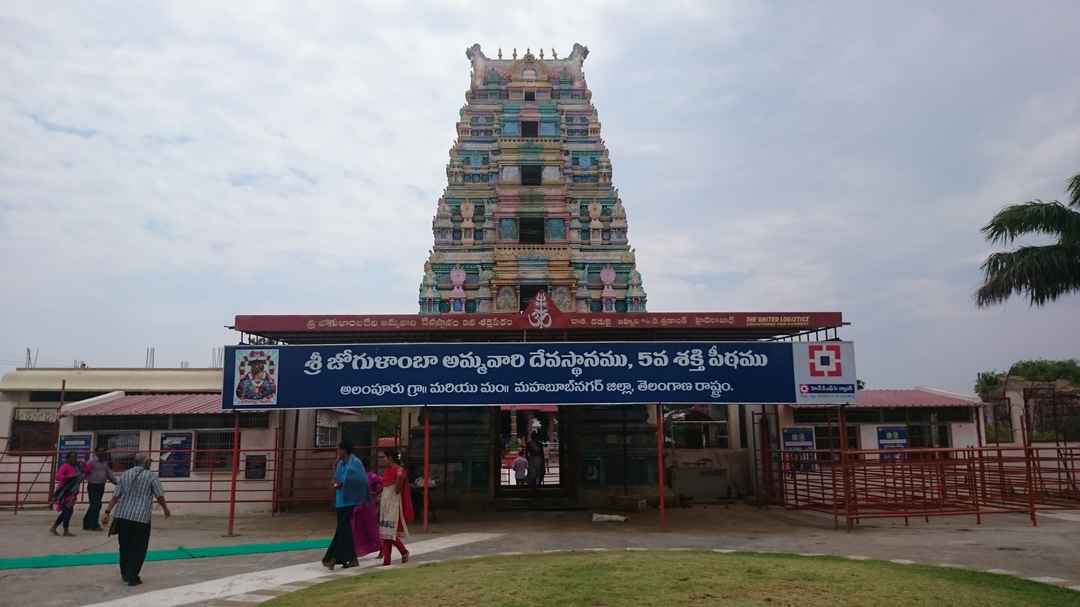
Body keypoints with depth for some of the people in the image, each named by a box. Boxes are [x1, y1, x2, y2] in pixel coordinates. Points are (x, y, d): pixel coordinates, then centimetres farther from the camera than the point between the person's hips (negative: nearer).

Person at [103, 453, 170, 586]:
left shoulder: (125, 474, 10)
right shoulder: (151, 476, -3)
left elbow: (115, 496, 6)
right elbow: (160, 496, -1)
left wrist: (107, 512, 8)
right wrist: (166, 509, 15)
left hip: (122, 515, 5)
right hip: (141, 518, -5)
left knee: (124, 546, 16)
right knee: (138, 548, 4)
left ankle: (125, 574, 28)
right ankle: (132, 577, 3)